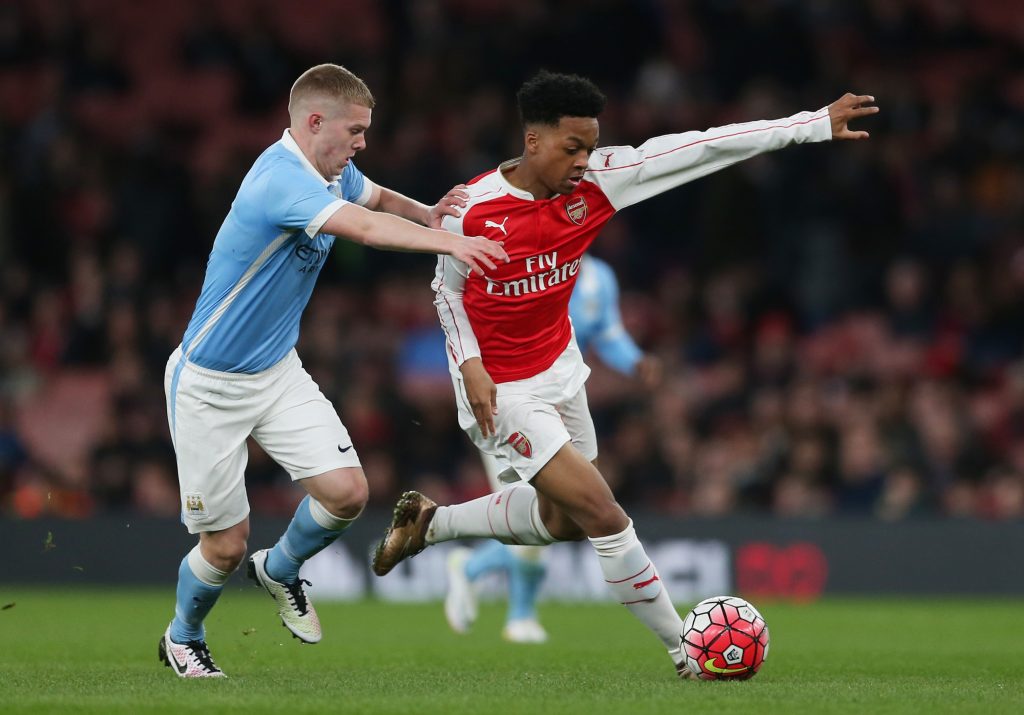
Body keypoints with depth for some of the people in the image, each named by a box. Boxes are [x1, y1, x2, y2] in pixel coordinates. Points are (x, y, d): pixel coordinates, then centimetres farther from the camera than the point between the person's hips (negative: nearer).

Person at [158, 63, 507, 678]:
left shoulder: (335, 173, 1)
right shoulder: (280, 178, -28)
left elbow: (378, 199, 21)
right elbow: (365, 228, -41)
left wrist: (427, 213, 0)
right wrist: (450, 244, -47)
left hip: (278, 372, 8)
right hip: (209, 386, -8)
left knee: (347, 492, -9)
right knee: (225, 545, 1)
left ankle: (280, 569, 23)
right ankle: (182, 638, 31)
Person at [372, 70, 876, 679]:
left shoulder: (594, 183, -12)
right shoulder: (471, 211, -20)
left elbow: (698, 150, -17)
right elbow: (448, 288, -2)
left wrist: (816, 125, -17)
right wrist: (470, 364, -17)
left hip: (559, 370, 7)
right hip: (502, 393, -7)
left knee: (561, 520, 20)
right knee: (604, 515, -11)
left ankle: (428, 523, 37)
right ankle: (685, 650, 1)